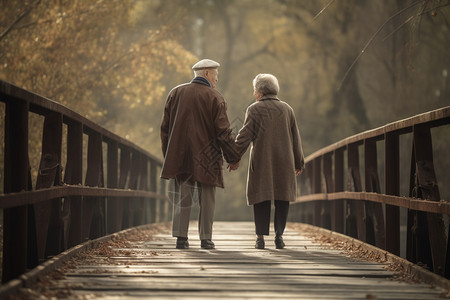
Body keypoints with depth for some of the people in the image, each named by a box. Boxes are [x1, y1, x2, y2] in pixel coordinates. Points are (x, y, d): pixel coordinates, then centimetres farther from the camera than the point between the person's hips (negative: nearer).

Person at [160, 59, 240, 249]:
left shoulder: (176, 93, 8)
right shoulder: (214, 98, -7)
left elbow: (165, 127, 11)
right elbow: (224, 132, -8)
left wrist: (168, 154, 18)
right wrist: (233, 158, 0)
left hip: (180, 157, 4)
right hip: (206, 158, -3)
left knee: (182, 198, 5)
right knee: (207, 200, 5)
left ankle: (181, 237, 0)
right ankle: (206, 239, 6)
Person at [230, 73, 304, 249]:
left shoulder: (254, 109, -2)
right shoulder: (286, 109, 10)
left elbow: (244, 136, -6)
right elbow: (295, 138, 13)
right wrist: (299, 163, 19)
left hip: (261, 162, -2)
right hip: (284, 162, 2)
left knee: (261, 197, 2)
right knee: (282, 198, 6)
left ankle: (261, 238, -1)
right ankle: (279, 235, -1)